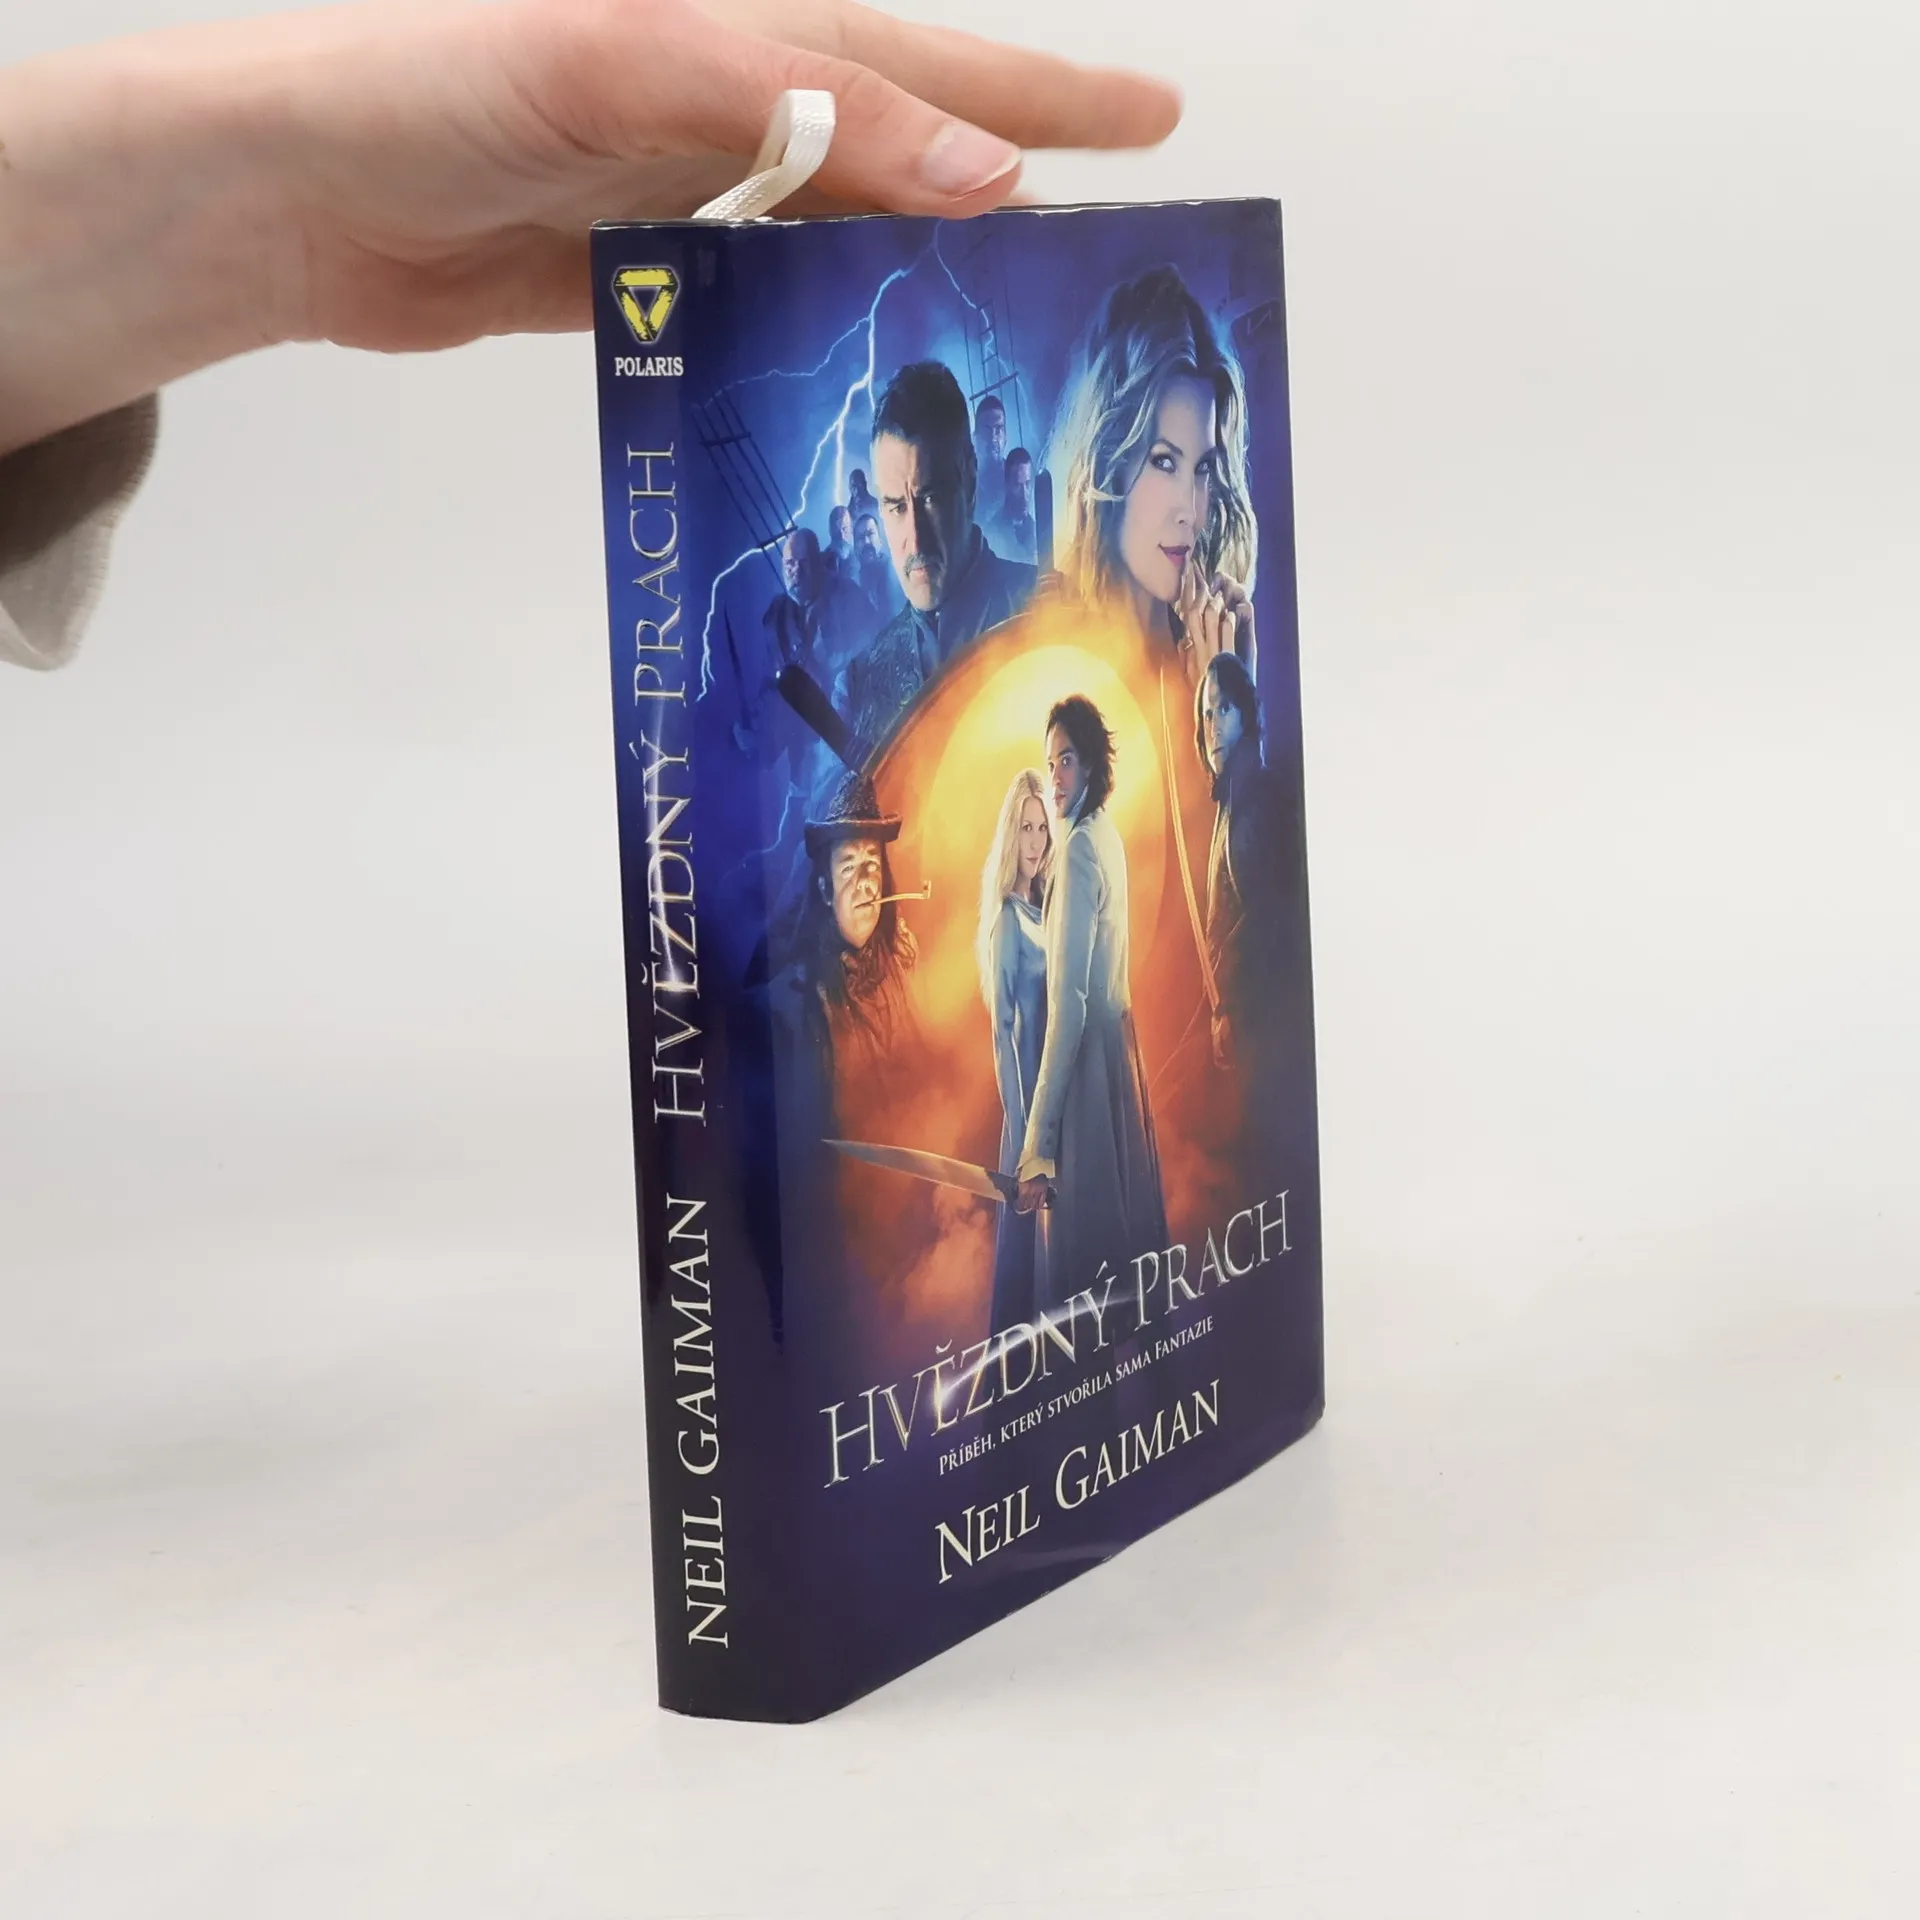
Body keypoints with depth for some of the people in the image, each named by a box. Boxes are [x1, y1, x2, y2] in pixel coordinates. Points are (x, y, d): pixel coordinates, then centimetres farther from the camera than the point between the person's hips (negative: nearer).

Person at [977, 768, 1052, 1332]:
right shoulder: (1008, 914, -14)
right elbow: (1002, 1025, -18)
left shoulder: (1042, 906, 10)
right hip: (1025, 1082, -9)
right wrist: (1018, 1119, -21)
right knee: (1022, 1212, -4)